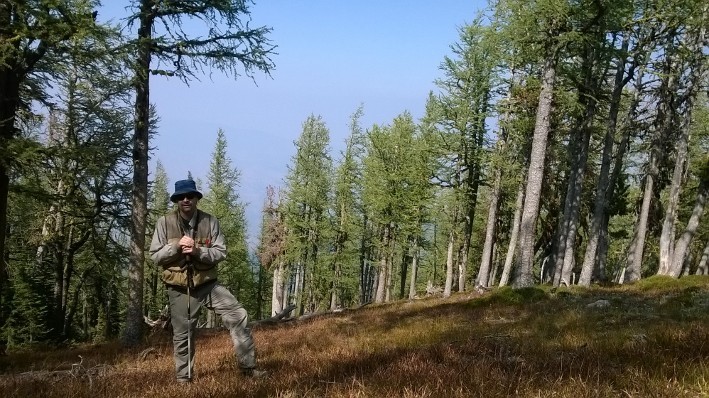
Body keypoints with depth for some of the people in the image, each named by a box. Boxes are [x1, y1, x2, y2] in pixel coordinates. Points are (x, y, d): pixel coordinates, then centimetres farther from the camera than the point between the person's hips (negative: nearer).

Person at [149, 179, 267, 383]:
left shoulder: (210, 221, -5)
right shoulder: (165, 223, -6)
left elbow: (221, 252, -7)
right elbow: (155, 255, -6)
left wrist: (198, 251, -24)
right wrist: (176, 246, -22)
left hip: (207, 284, 1)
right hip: (179, 288, -1)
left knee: (238, 315, -9)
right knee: (182, 335, 8)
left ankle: (247, 366, 1)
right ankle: (184, 378, 26)